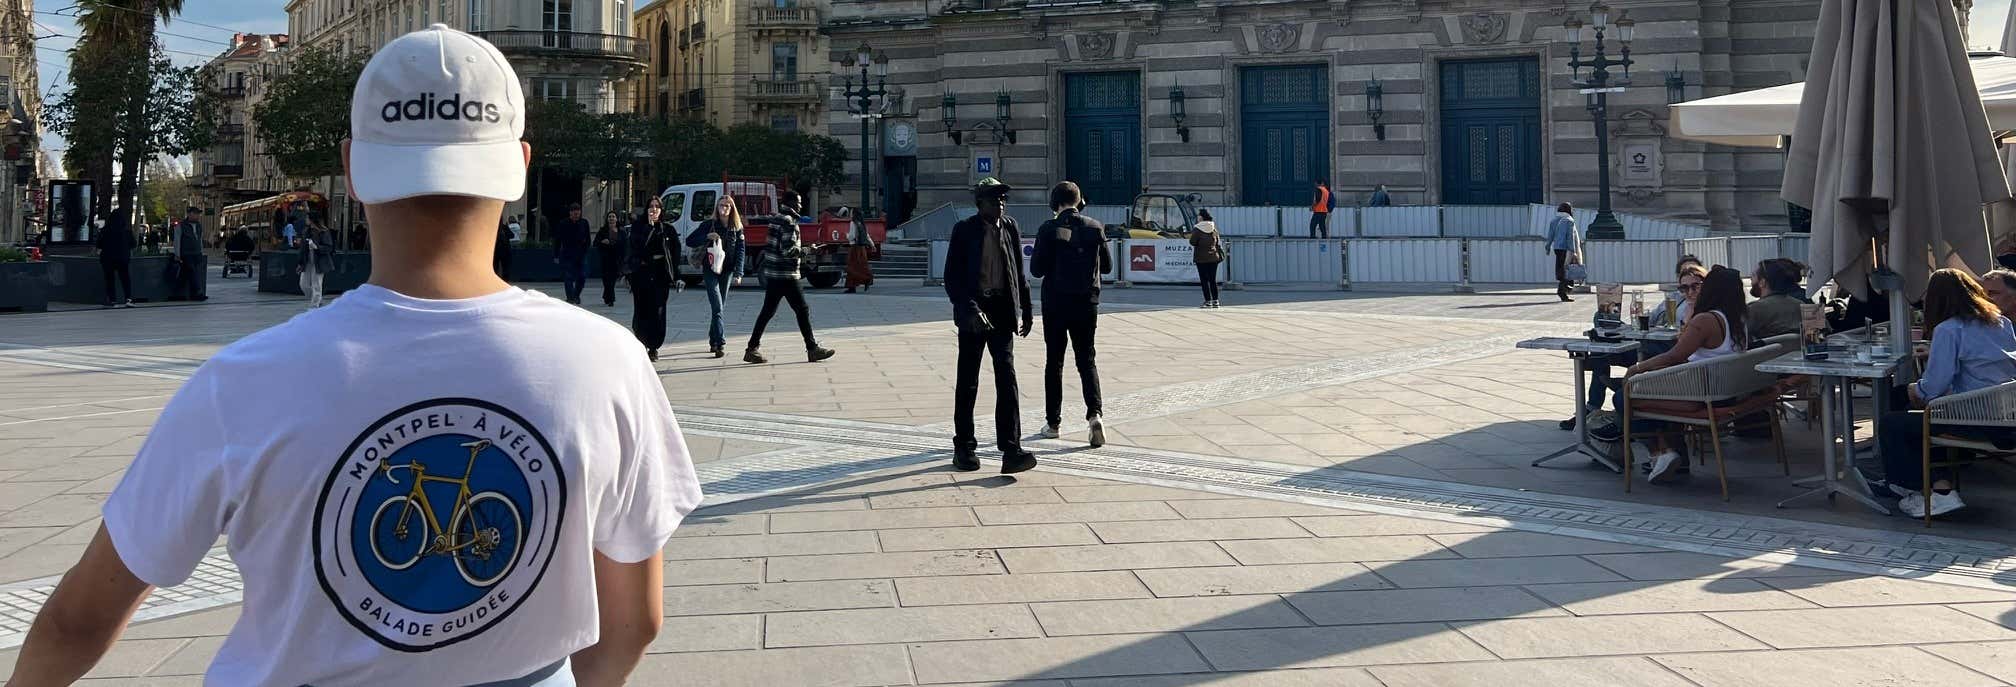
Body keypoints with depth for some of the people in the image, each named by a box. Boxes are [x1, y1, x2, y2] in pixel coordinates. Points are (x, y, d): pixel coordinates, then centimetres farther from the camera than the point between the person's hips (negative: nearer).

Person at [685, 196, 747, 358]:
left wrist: (738, 273, -7)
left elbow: (740, 250, 3)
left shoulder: (737, 228, 4)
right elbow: (689, 241, -4)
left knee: (719, 306, 10)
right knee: (717, 307, -12)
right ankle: (721, 343, -17)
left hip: (727, 271, 3)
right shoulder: (709, 224, -2)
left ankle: (713, 341, 21)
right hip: (710, 270, -3)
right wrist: (707, 237, -19)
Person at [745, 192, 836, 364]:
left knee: (767, 311, 10)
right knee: (802, 310, -1)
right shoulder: (789, 222, -14)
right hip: (786, 275, -9)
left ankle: (753, 349, 9)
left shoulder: (776, 219, 14)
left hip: (772, 273, 9)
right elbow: (788, 250, -22)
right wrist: (804, 250, -6)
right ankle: (812, 349, 4)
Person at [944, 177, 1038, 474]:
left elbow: (1019, 272, 15)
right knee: (967, 383, 6)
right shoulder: (964, 230, -4)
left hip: (1002, 312, 3)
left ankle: (1011, 450, -10)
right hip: (973, 311, -2)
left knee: (1007, 378, -7)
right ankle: (964, 447, 18)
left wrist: (1026, 310, 13)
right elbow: (952, 277, -8)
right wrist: (969, 309, -19)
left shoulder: (1010, 228, 8)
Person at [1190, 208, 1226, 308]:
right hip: (1214, 258, 5)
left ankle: (1208, 301, -4)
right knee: (1213, 280, 10)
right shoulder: (1214, 229, 6)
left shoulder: (1198, 229, -11)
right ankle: (1215, 300, 8)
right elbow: (1218, 243, 9)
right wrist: (1220, 255, 17)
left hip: (1202, 258, -5)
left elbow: (1192, 242, -11)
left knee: (1204, 280, 0)